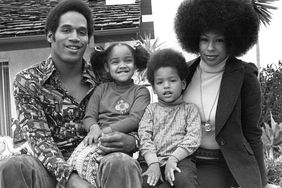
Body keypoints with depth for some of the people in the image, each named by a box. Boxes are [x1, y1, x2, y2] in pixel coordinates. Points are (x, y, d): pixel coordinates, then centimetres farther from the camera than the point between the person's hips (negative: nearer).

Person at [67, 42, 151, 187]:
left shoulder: (141, 92, 12)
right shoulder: (101, 89, 23)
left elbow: (135, 119, -3)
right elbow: (89, 117, 14)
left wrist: (106, 130, -15)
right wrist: (94, 128, -12)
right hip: (98, 136, 4)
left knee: (85, 158, -33)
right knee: (75, 159, -30)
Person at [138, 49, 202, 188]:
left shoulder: (189, 109, 15)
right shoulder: (151, 109, 19)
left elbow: (193, 137, 0)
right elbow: (144, 137, 5)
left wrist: (173, 158, -14)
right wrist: (153, 163, -12)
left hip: (180, 159, -2)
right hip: (153, 159, 2)